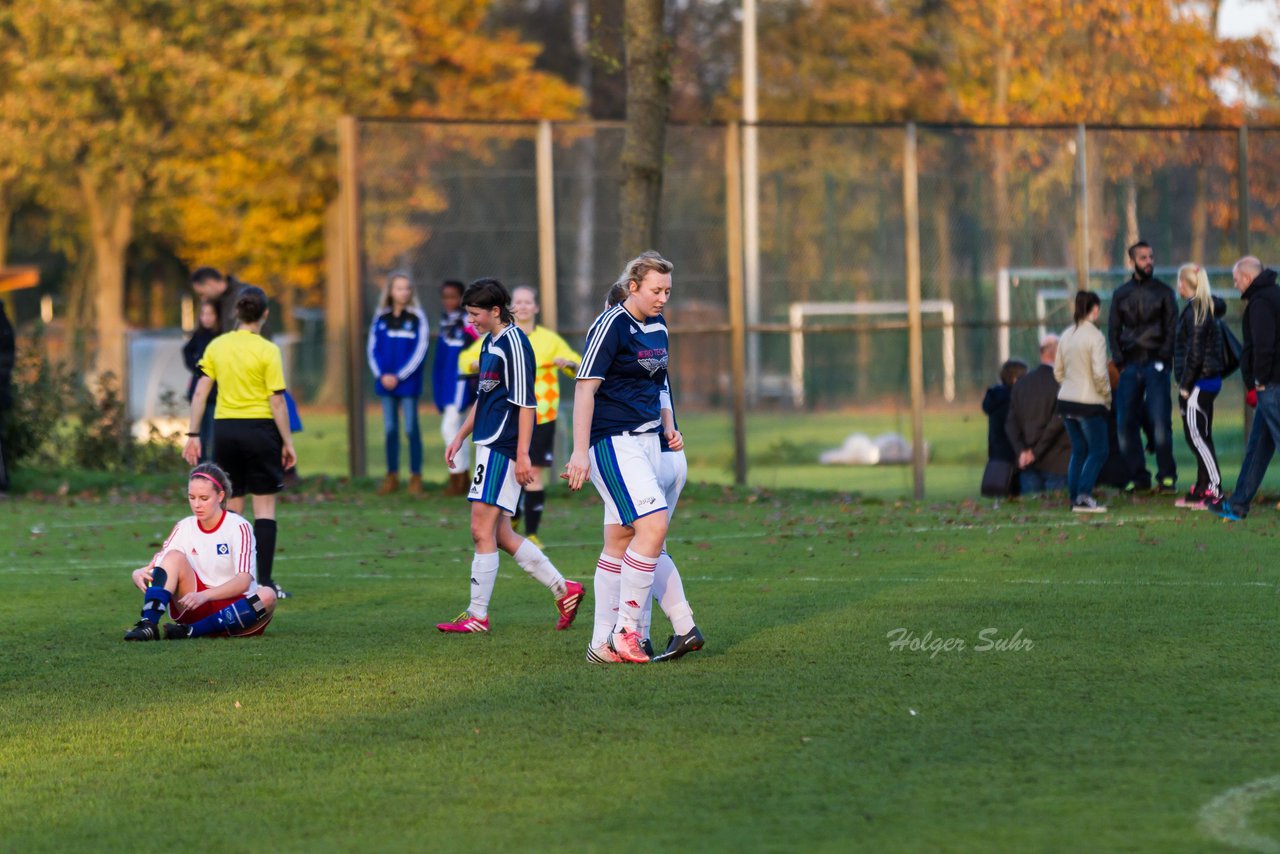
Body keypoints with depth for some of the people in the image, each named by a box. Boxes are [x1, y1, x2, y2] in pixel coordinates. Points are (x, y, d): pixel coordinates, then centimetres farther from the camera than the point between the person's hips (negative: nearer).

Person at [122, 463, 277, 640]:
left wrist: (205, 595, -35)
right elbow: (154, 567, -1)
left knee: (267, 596, -34)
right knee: (174, 557, -18)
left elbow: (243, 581, -19)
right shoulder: (184, 528, 6)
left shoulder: (238, 527, -6)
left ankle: (190, 631, -36)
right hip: (196, 608, 2)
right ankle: (148, 625, -35)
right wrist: (139, 575, -26)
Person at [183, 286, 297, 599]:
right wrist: (288, 442, -4)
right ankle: (264, 582, -2)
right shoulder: (267, 351, -9)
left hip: (225, 429, 4)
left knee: (232, 507, 12)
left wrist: (193, 435, 7)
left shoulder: (217, 346, 3)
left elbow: (201, 392, 3)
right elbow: (277, 400, -11)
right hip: (260, 430, -4)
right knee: (265, 508, 2)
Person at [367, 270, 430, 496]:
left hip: (408, 382, -4)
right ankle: (392, 477, 13)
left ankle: (416, 477, 2)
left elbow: (419, 351, -7)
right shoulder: (381, 318, 8)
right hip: (385, 382, 4)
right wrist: (381, 375, -6)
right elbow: (373, 349, 8)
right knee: (390, 429, 7)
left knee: (411, 428, -3)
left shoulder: (417, 317, -3)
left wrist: (399, 376, -11)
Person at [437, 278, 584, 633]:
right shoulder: (489, 343, 17)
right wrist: (460, 437, 26)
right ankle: (564, 590, 15)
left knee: (482, 531, -8)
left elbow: (525, 403, -16)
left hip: (502, 450, -10)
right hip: (489, 446, 10)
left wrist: (522, 454, -19)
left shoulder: (514, 344, -12)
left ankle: (477, 615, -4)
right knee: (500, 535, 9)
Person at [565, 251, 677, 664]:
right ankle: (626, 629, -12)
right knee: (654, 523, -18)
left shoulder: (657, 326, 12)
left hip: (646, 438, 8)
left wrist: (668, 428, 21)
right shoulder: (611, 326, -13)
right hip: (612, 441, -8)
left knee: (621, 537, 8)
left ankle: (605, 637, 10)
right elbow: (585, 388, -17)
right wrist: (580, 451, -21)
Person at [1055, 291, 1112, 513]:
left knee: (1078, 450, 14)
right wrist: (1107, 396, -4)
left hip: (1066, 401, 7)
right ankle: (1083, 497, -9)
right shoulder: (1095, 337, -14)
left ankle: (1075, 497, 10)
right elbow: (1100, 374, -18)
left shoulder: (1066, 336, 8)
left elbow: (1058, 371, 13)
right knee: (1099, 450, 1)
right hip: (1089, 403, -7)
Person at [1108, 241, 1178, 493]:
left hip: (1155, 364, -3)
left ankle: (1167, 476, -5)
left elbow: (1172, 328, 4)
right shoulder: (1121, 294, 14)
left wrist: (1163, 358, -7)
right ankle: (1138, 477, 5)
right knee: (1125, 423, -2)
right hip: (1130, 365, 3)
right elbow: (1113, 329, 15)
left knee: (1160, 422, -11)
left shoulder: (1163, 291, 7)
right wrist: (1120, 362, 3)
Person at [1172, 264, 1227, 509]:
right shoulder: (1210, 309, 13)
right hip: (1210, 380, 9)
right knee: (1200, 436, 13)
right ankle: (1200, 492, 17)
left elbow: (1194, 354, -18)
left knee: (1196, 436, -8)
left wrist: (1185, 387, -15)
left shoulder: (1194, 311, -15)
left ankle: (1215, 491, -10)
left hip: (1198, 382, -9)